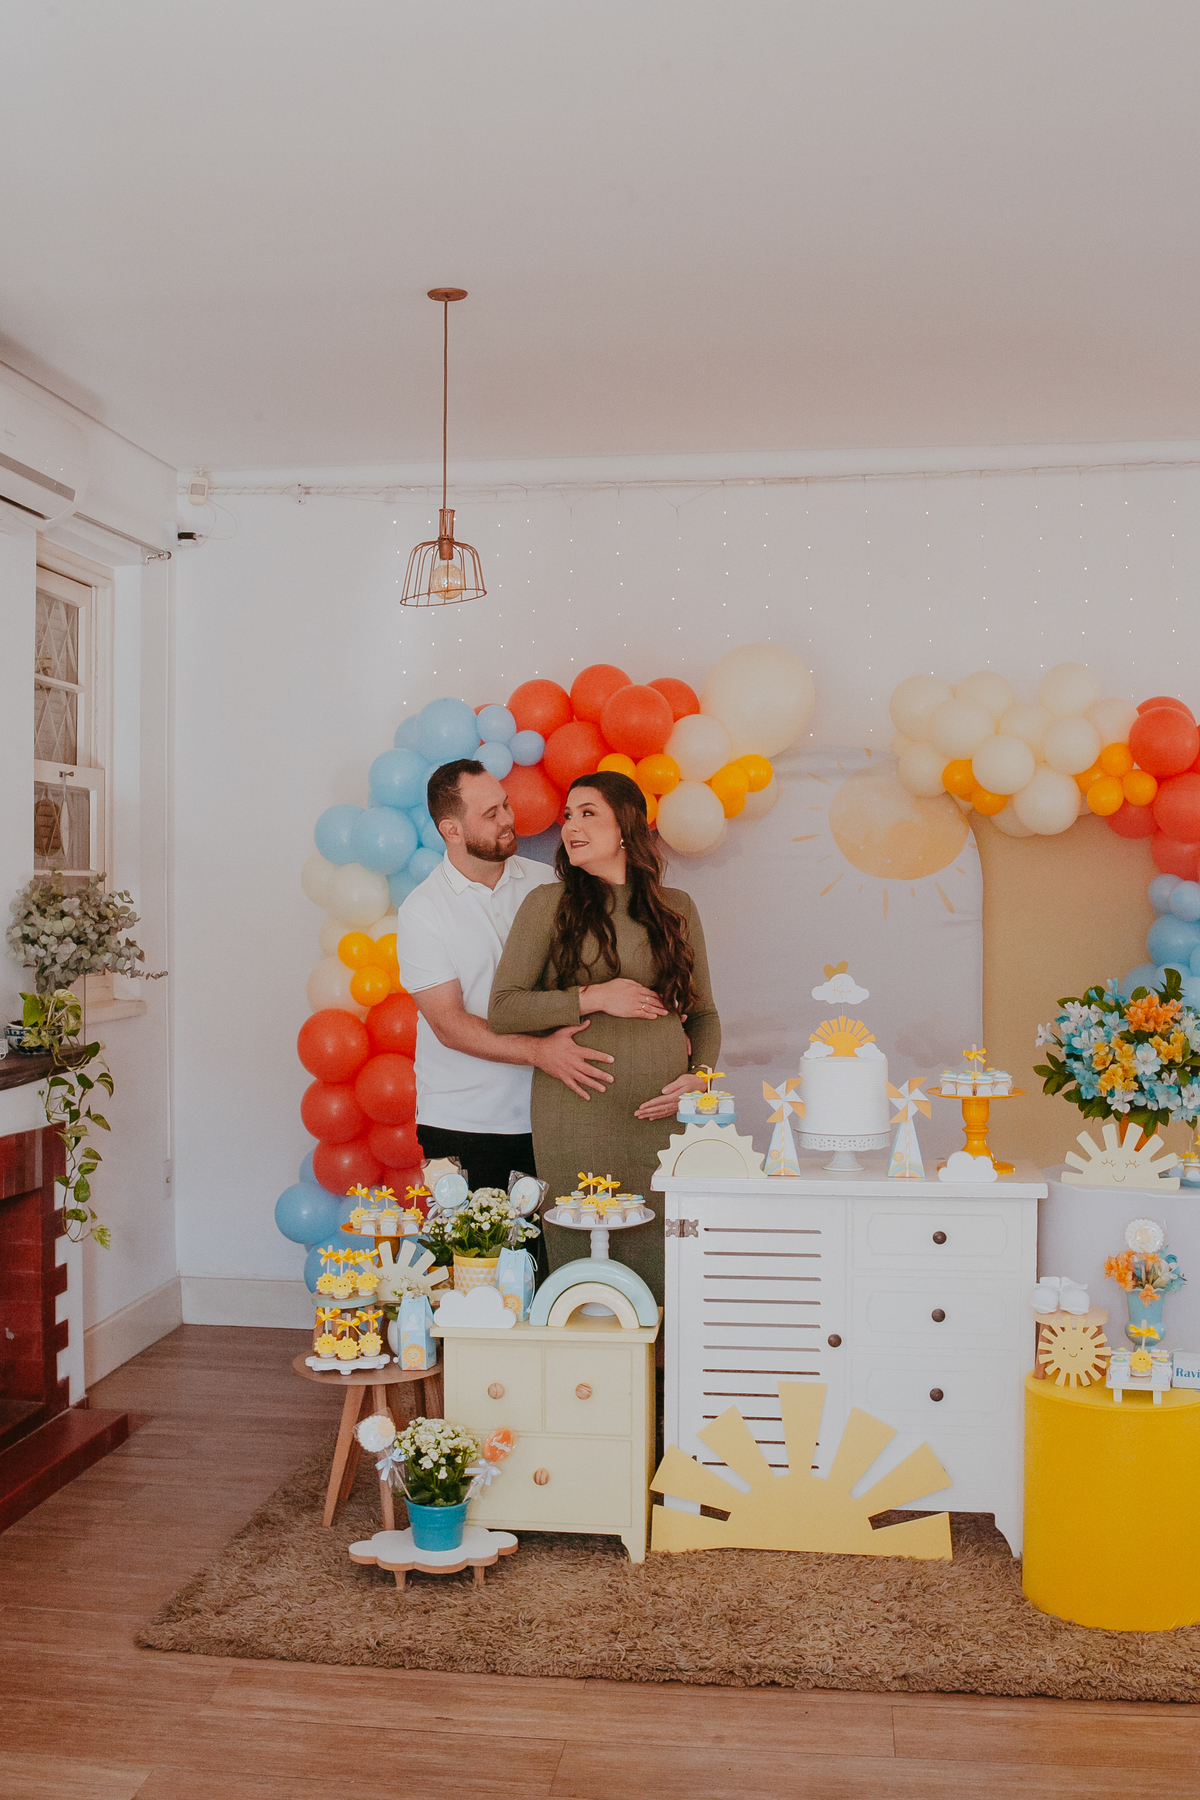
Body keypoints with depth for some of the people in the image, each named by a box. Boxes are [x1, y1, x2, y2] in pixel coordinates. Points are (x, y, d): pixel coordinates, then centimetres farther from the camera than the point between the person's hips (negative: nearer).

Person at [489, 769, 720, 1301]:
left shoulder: (676, 908, 12)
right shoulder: (548, 904, 4)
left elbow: (703, 1012, 18)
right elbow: (502, 1009, 0)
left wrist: (699, 1074, 0)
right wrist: (592, 997, -9)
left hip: (664, 1117, 2)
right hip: (576, 1117, -2)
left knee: (658, 1273, 2)